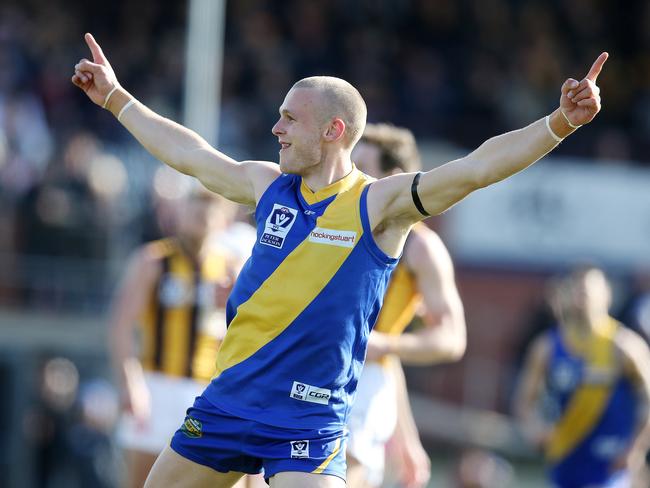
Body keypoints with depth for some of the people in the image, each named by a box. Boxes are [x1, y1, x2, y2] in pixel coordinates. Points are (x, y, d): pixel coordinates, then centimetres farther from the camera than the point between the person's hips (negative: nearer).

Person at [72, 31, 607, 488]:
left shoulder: (378, 205, -9)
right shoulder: (269, 186, 7)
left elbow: (477, 167, -20)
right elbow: (188, 154, 22)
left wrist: (558, 125, -33)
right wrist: (115, 97, 30)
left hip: (309, 423, -6)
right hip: (226, 402, 6)